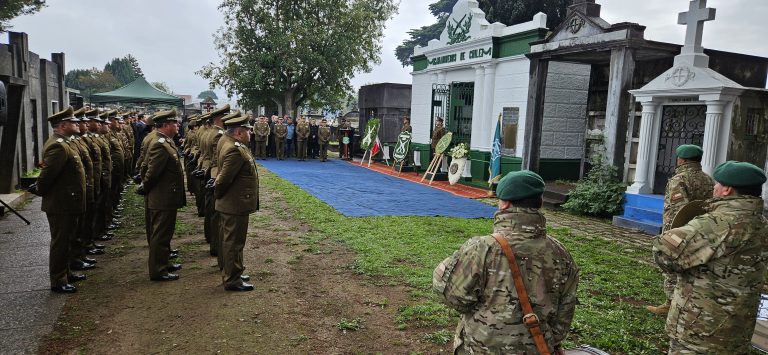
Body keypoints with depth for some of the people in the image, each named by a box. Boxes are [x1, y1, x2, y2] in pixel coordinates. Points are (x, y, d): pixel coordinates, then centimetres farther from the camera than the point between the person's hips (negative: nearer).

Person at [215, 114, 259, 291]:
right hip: (236, 205, -10)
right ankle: (232, 280, 10)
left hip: (229, 204, 10)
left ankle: (230, 272, 33)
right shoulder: (236, 150, -24)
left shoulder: (225, 141, 6)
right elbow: (224, 179, -23)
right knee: (234, 243, 0)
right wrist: (218, 195, -8)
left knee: (228, 241, 19)